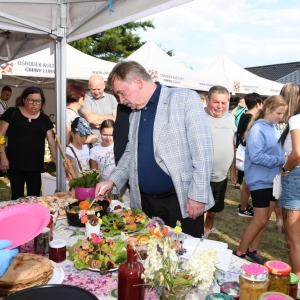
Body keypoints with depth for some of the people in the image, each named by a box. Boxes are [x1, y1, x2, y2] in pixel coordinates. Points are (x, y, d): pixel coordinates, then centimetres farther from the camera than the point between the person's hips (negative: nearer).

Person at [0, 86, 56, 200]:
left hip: (35, 165, 2)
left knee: (34, 197, 7)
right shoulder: (12, 113, 2)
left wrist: (55, 157, -12)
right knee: (17, 197, 3)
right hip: (15, 164, -2)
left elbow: (51, 140, 5)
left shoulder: (45, 119, 8)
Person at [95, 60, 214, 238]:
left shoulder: (185, 99, -9)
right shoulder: (135, 113, 13)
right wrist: (112, 180, 7)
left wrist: (198, 196, -16)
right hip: (145, 202, 6)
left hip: (181, 201, -6)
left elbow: (202, 150, -13)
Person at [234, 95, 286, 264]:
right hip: (260, 180, -8)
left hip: (273, 179, 8)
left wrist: (285, 160, -5)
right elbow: (256, 156, -24)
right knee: (260, 220, -3)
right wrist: (281, 161, -23)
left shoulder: (274, 129, 8)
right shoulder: (257, 129, -16)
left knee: (265, 219, 14)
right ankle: (239, 253, 12)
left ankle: (252, 250, 29)